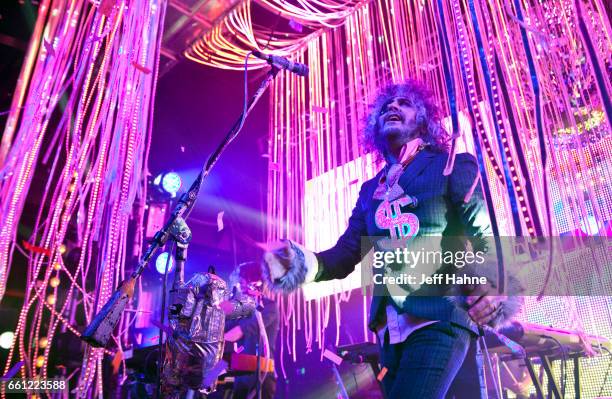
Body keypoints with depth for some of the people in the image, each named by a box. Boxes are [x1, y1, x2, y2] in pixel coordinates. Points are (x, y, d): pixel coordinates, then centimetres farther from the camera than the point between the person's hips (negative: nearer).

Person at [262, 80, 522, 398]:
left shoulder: (454, 166, 1)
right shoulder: (370, 189, 15)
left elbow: (486, 238, -7)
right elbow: (347, 253, 9)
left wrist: (495, 287, -27)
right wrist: (305, 264, -12)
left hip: (440, 319, -5)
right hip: (391, 328, 6)